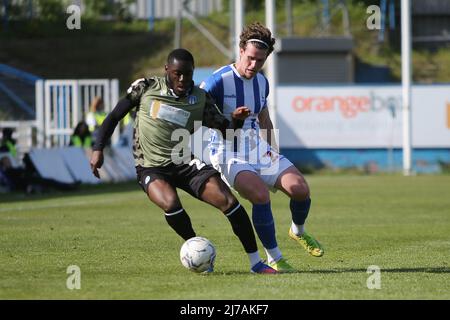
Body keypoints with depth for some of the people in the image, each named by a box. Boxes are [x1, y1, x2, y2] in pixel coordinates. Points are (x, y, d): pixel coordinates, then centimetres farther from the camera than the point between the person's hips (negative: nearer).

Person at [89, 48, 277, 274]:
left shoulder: (200, 99, 2)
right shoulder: (145, 88, -2)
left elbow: (226, 131, 3)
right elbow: (115, 116, 6)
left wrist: (236, 120, -20)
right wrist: (98, 149, -1)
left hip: (185, 164, 2)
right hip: (151, 168, -2)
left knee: (229, 202, -16)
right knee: (171, 204, -34)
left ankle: (256, 263, -5)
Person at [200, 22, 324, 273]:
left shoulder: (262, 82, 7)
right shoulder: (219, 81, -15)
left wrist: (272, 149, 15)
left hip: (259, 149, 6)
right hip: (230, 155, -6)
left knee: (300, 189, -10)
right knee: (261, 196, -30)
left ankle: (299, 232, 23)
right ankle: (274, 259, -15)